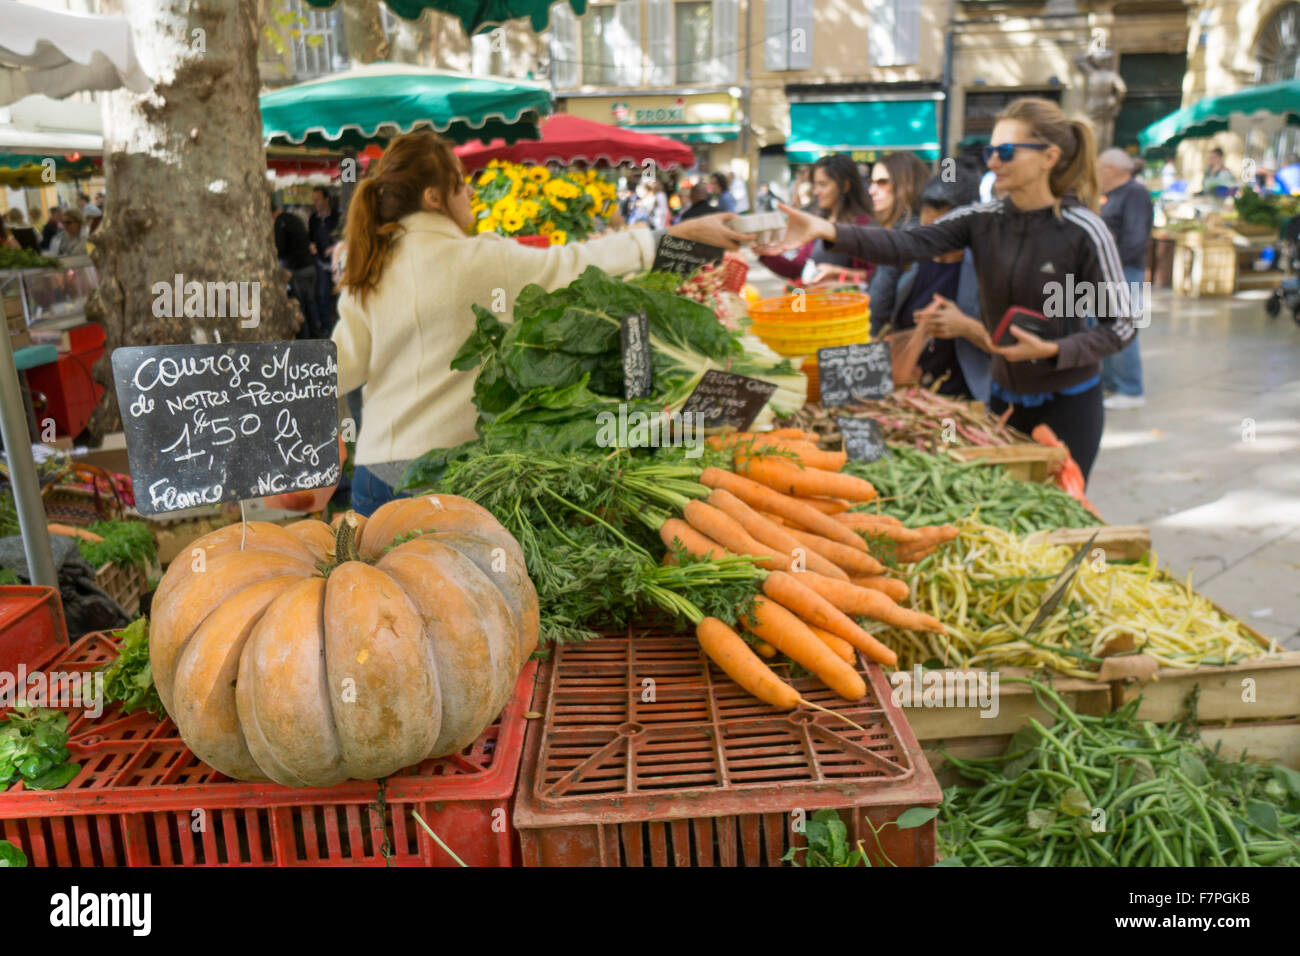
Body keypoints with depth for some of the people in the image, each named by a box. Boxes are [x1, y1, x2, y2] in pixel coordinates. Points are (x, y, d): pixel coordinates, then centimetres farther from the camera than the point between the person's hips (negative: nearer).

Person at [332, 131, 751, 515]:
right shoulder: (476, 260, -9)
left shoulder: (368, 271, 7)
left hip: (375, 463, 5)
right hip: (440, 463, -5)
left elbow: (343, 365, 3)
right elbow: (574, 263, -8)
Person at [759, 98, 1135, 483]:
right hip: (1005, 396, 4)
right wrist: (828, 231, -32)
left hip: (1067, 405, -4)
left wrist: (1052, 350, -25)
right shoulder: (982, 219, -3)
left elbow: (1121, 326, -10)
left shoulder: (1083, 231, -15)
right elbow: (909, 243, -18)